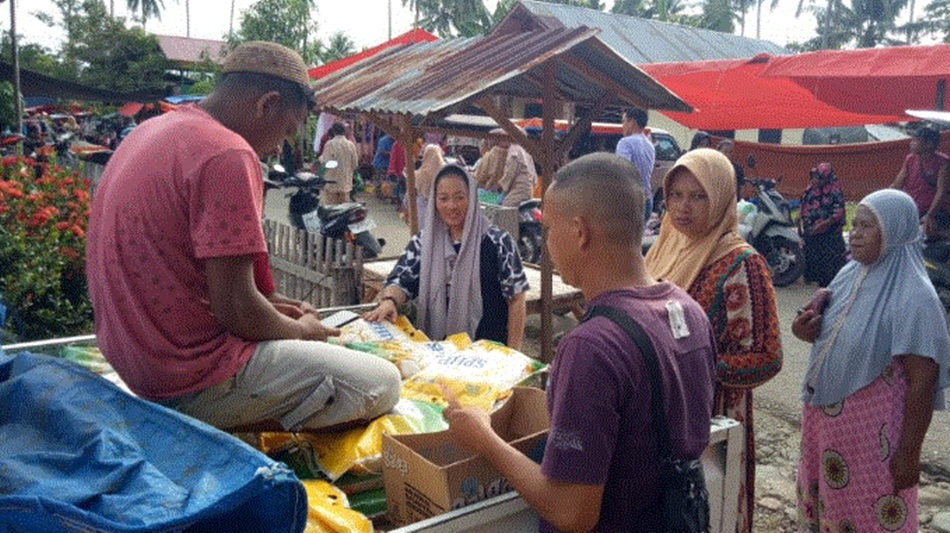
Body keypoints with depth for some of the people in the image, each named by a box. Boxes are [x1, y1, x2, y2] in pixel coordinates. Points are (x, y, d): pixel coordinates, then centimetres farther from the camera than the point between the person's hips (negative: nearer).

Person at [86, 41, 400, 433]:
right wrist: (300, 330, -1)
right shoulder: (228, 155, -20)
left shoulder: (150, 132, 11)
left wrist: (270, 310, 14)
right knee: (382, 385, -7)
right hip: (193, 383, -10)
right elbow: (235, 308, -22)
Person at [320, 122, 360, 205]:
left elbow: (325, 162, -12)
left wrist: (320, 157, 9)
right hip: (346, 182, 3)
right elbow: (355, 163, 3)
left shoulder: (329, 144, -12)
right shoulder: (351, 144, -2)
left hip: (331, 181, -3)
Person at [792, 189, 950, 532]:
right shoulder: (851, 275, 3)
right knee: (822, 505, 20)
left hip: (871, 433, -7)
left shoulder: (913, 297, -19)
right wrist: (805, 329, -7)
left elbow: (922, 383, -18)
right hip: (825, 422, 7)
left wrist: (909, 453, -16)